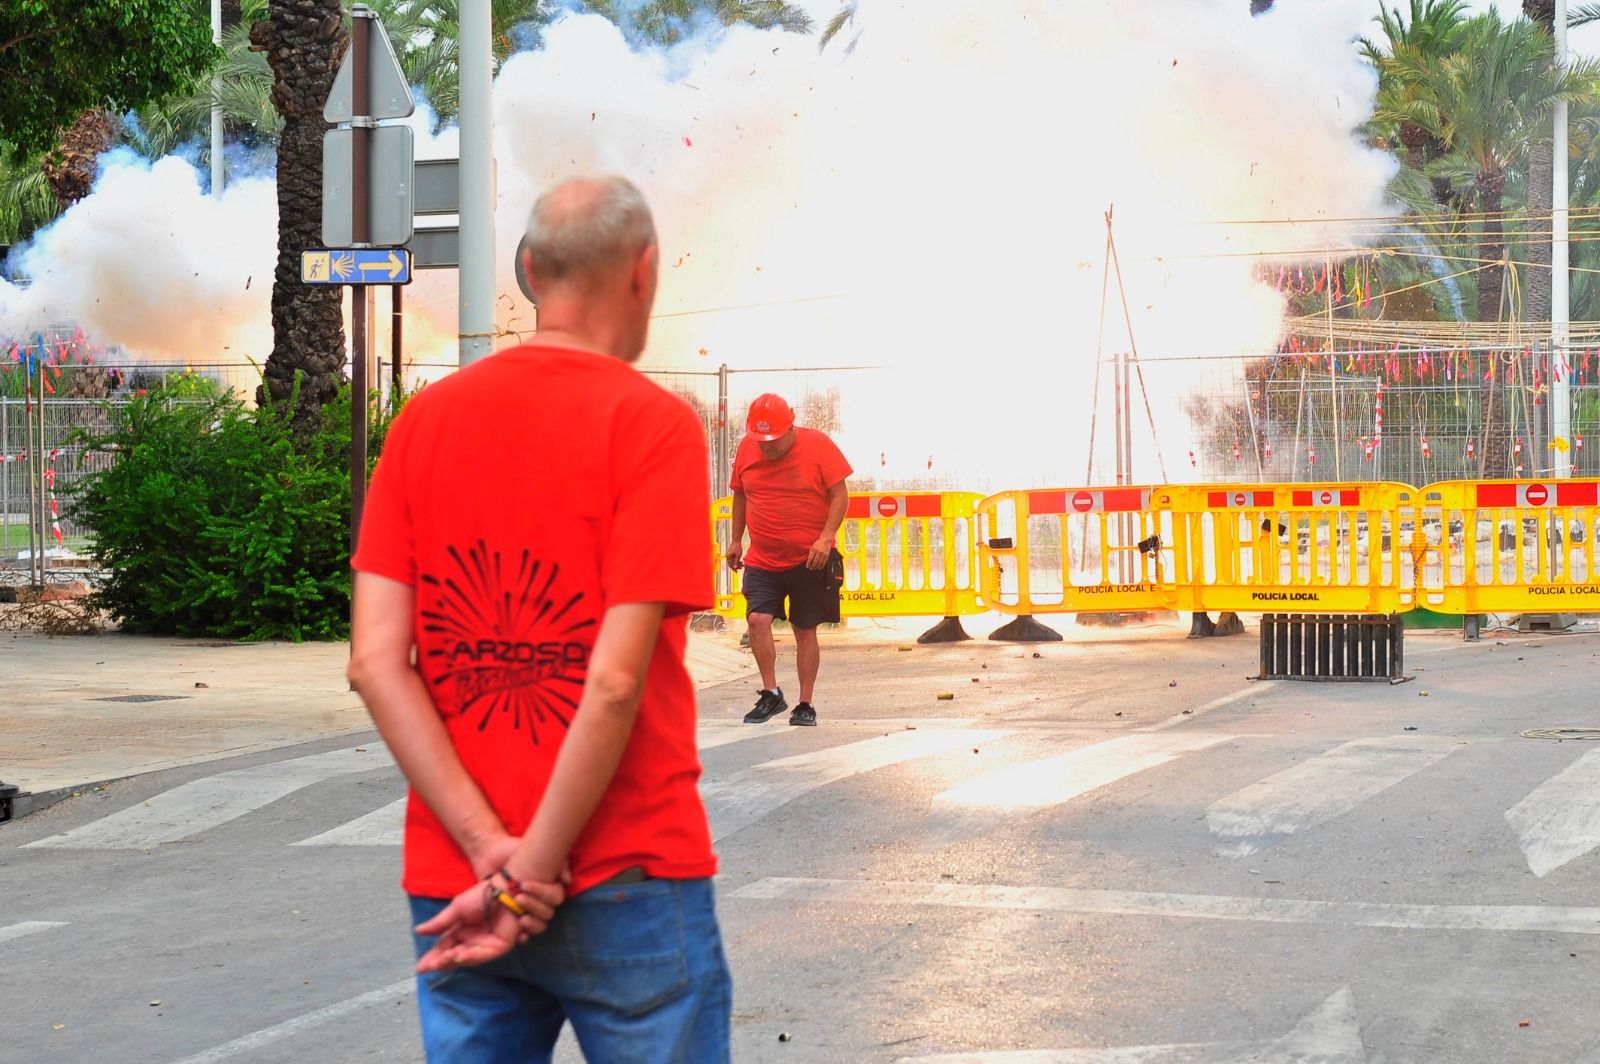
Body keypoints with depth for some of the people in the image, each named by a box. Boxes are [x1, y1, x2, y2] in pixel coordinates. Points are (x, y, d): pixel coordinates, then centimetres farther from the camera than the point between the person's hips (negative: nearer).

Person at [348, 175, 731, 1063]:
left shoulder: (423, 420, 6)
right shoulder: (651, 423, -9)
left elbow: (374, 661, -2)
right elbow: (617, 677, -17)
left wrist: (490, 852, -7)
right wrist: (531, 875, -11)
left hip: (451, 887, 5)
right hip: (628, 885, -5)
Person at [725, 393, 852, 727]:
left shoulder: (818, 445, -8)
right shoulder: (747, 449, 2)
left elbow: (840, 494, -8)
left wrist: (826, 537, -18)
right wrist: (736, 540, 15)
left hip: (809, 560, -2)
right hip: (762, 559, 3)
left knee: (805, 631, 4)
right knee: (757, 619, -15)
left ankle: (805, 705, 15)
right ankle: (771, 694, 0)